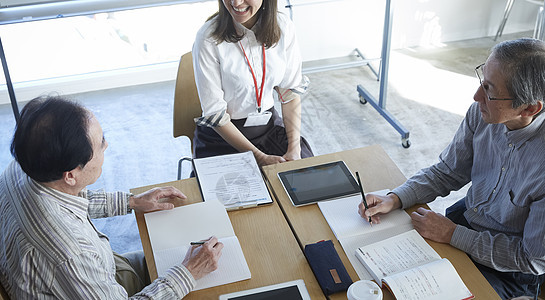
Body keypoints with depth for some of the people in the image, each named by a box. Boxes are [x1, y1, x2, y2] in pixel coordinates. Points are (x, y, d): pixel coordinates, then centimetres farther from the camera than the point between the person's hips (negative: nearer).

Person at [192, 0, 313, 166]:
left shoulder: (283, 26, -8)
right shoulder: (208, 38, -19)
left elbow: (291, 90, -1)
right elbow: (214, 112, -17)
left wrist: (294, 149, -13)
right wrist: (260, 157, -20)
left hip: (269, 124, 3)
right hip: (222, 136, -3)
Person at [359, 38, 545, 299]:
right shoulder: (482, 112, -15)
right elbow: (447, 172, 1)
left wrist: (452, 235, -20)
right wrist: (394, 199, -13)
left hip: (508, 272, -5)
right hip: (466, 217, 5)